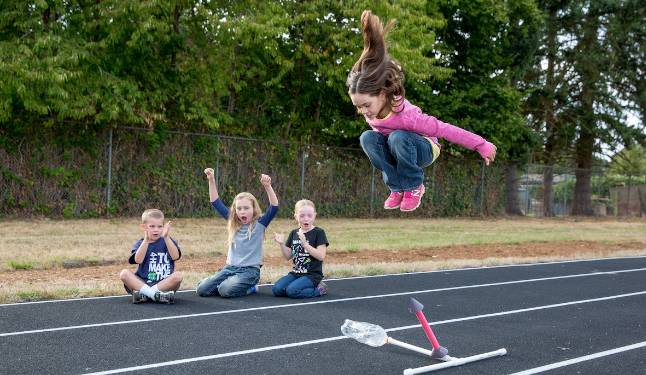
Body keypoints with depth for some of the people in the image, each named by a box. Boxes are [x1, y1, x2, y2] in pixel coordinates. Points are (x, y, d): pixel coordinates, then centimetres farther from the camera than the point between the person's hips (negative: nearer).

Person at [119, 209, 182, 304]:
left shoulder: (167, 241, 9)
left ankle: (143, 294, -31)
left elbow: (175, 256, -11)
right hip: (142, 282, 1)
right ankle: (155, 294, -36)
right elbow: (138, 260, -13)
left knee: (178, 276, -29)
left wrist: (166, 238, -18)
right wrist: (146, 240, -19)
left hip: (164, 283, -1)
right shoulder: (140, 243, 8)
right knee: (124, 273, -22)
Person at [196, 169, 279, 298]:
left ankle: (248, 287, -1)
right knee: (202, 289, -10)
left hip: (250, 270, -5)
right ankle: (233, 282, 10)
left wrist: (267, 186, -32)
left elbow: (274, 207, -18)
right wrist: (211, 180, -1)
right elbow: (216, 203, 10)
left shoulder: (259, 224, -3)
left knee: (225, 290, -30)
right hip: (230, 267, 5)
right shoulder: (233, 222, 9)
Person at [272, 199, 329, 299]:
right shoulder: (294, 233, 10)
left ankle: (318, 289, -3)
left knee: (292, 291, -27)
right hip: (296, 273, 7)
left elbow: (321, 256, -16)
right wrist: (282, 244, -5)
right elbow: (288, 256, 13)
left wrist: (305, 243, -26)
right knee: (276, 289, -13)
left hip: (312, 274, -6)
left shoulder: (319, 232, -7)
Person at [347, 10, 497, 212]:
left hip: (424, 150, -5)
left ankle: (414, 186, -14)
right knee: (367, 138, -24)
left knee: (398, 137, -37)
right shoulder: (370, 109, -22)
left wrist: (482, 146, -27)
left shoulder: (406, 115, -39)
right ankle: (397, 187, -13)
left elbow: (446, 130, -33)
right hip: (398, 150, 5)